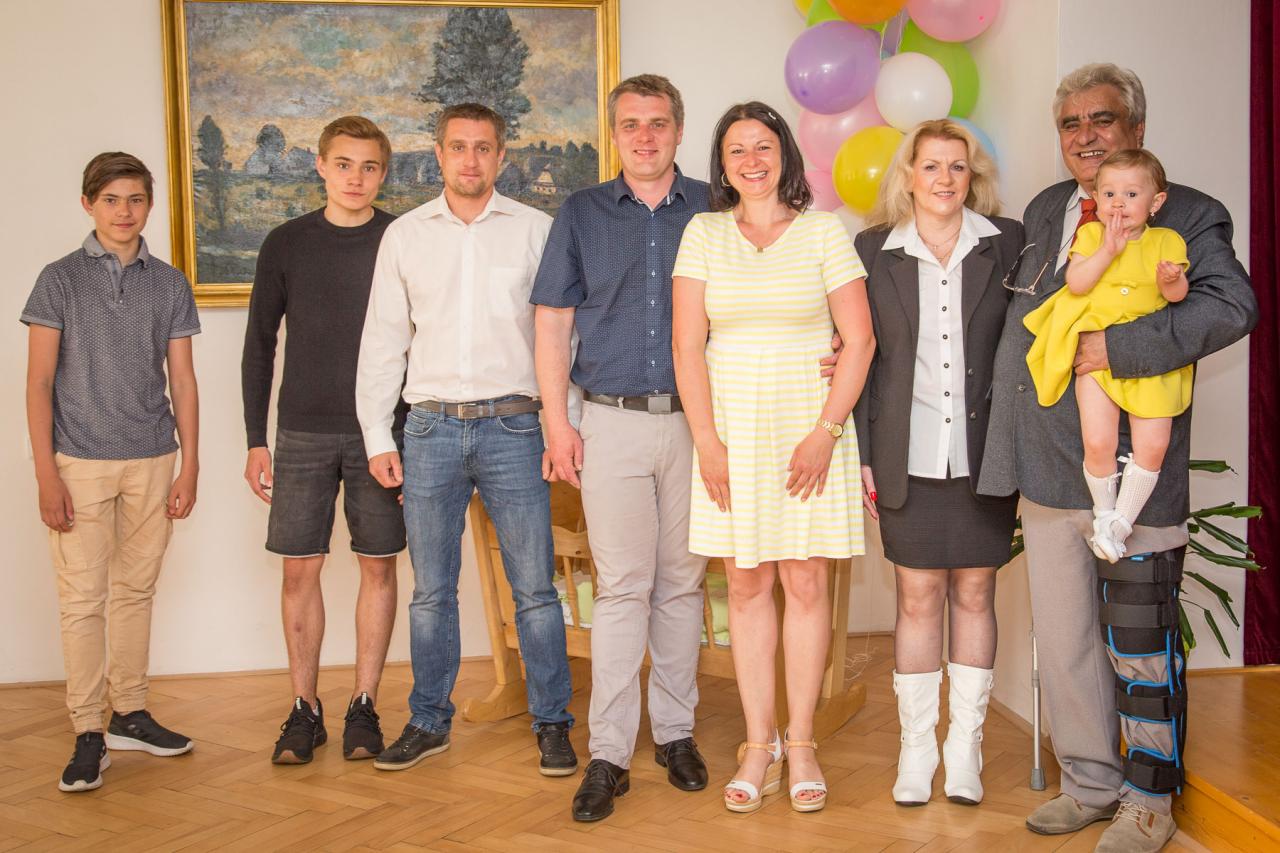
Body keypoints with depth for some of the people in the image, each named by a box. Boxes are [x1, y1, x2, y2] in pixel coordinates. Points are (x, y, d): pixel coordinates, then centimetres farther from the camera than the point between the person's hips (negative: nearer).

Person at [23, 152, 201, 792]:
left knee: (135, 590, 10)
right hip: (80, 461, -2)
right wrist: (46, 473, -7)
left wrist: (189, 466, 4)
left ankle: (129, 713, 22)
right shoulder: (60, 280, 1)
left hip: (152, 461, 3)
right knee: (83, 597, -2)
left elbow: (182, 380, 9)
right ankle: (88, 735, 6)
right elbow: (40, 382, -1)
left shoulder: (169, 284, 8)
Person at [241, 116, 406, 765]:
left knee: (378, 566, 4)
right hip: (303, 434, 1)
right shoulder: (286, 244, 5)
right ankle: (304, 709, 15)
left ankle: (364, 706, 16)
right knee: (300, 568, 3)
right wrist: (256, 440, 2)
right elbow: (259, 346, 7)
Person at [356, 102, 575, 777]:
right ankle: (428, 722, 22)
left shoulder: (536, 230, 5)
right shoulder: (404, 235, 10)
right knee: (431, 591, 8)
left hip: (512, 426, -1)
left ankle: (552, 722, 14)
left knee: (535, 589, 1)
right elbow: (382, 341, 11)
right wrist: (378, 436, 5)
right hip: (430, 429, 2)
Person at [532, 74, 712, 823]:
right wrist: (558, 423, -1)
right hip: (613, 423, -1)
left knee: (682, 581, 8)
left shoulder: (714, 212, 6)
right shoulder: (582, 215, 7)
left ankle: (676, 730, 21)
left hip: (696, 423, 1)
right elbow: (553, 323, 7)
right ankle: (609, 753, 3)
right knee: (622, 585, -3)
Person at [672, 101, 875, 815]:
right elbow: (688, 345, 2)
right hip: (731, 428, 1)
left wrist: (825, 432, -10)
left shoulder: (824, 230, 3)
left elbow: (860, 340, -1)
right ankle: (759, 747, 13)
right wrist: (708, 442, -6)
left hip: (810, 427, -1)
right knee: (747, 583, 4)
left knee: (806, 581, 0)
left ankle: (801, 744, 12)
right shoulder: (704, 234, 7)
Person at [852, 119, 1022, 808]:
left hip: (984, 453, 1)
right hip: (909, 458, 0)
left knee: (973, 594, 8)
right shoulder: (873, 250, 4)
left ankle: (965, 746, 21)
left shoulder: (1007, 243, 3)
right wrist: (861, 454, 0)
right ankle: (916, 747, 17)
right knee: (918, 598, 4)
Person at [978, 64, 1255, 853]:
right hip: (1048, 473, 6)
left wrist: (1123, 345, -24)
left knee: (1140, 645, 4)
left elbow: (1232, 306, -18)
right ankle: (1090, 783, 30)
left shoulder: (1187, 215, -3)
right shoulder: (1044, 212, 16)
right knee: (1064, 639, 14)